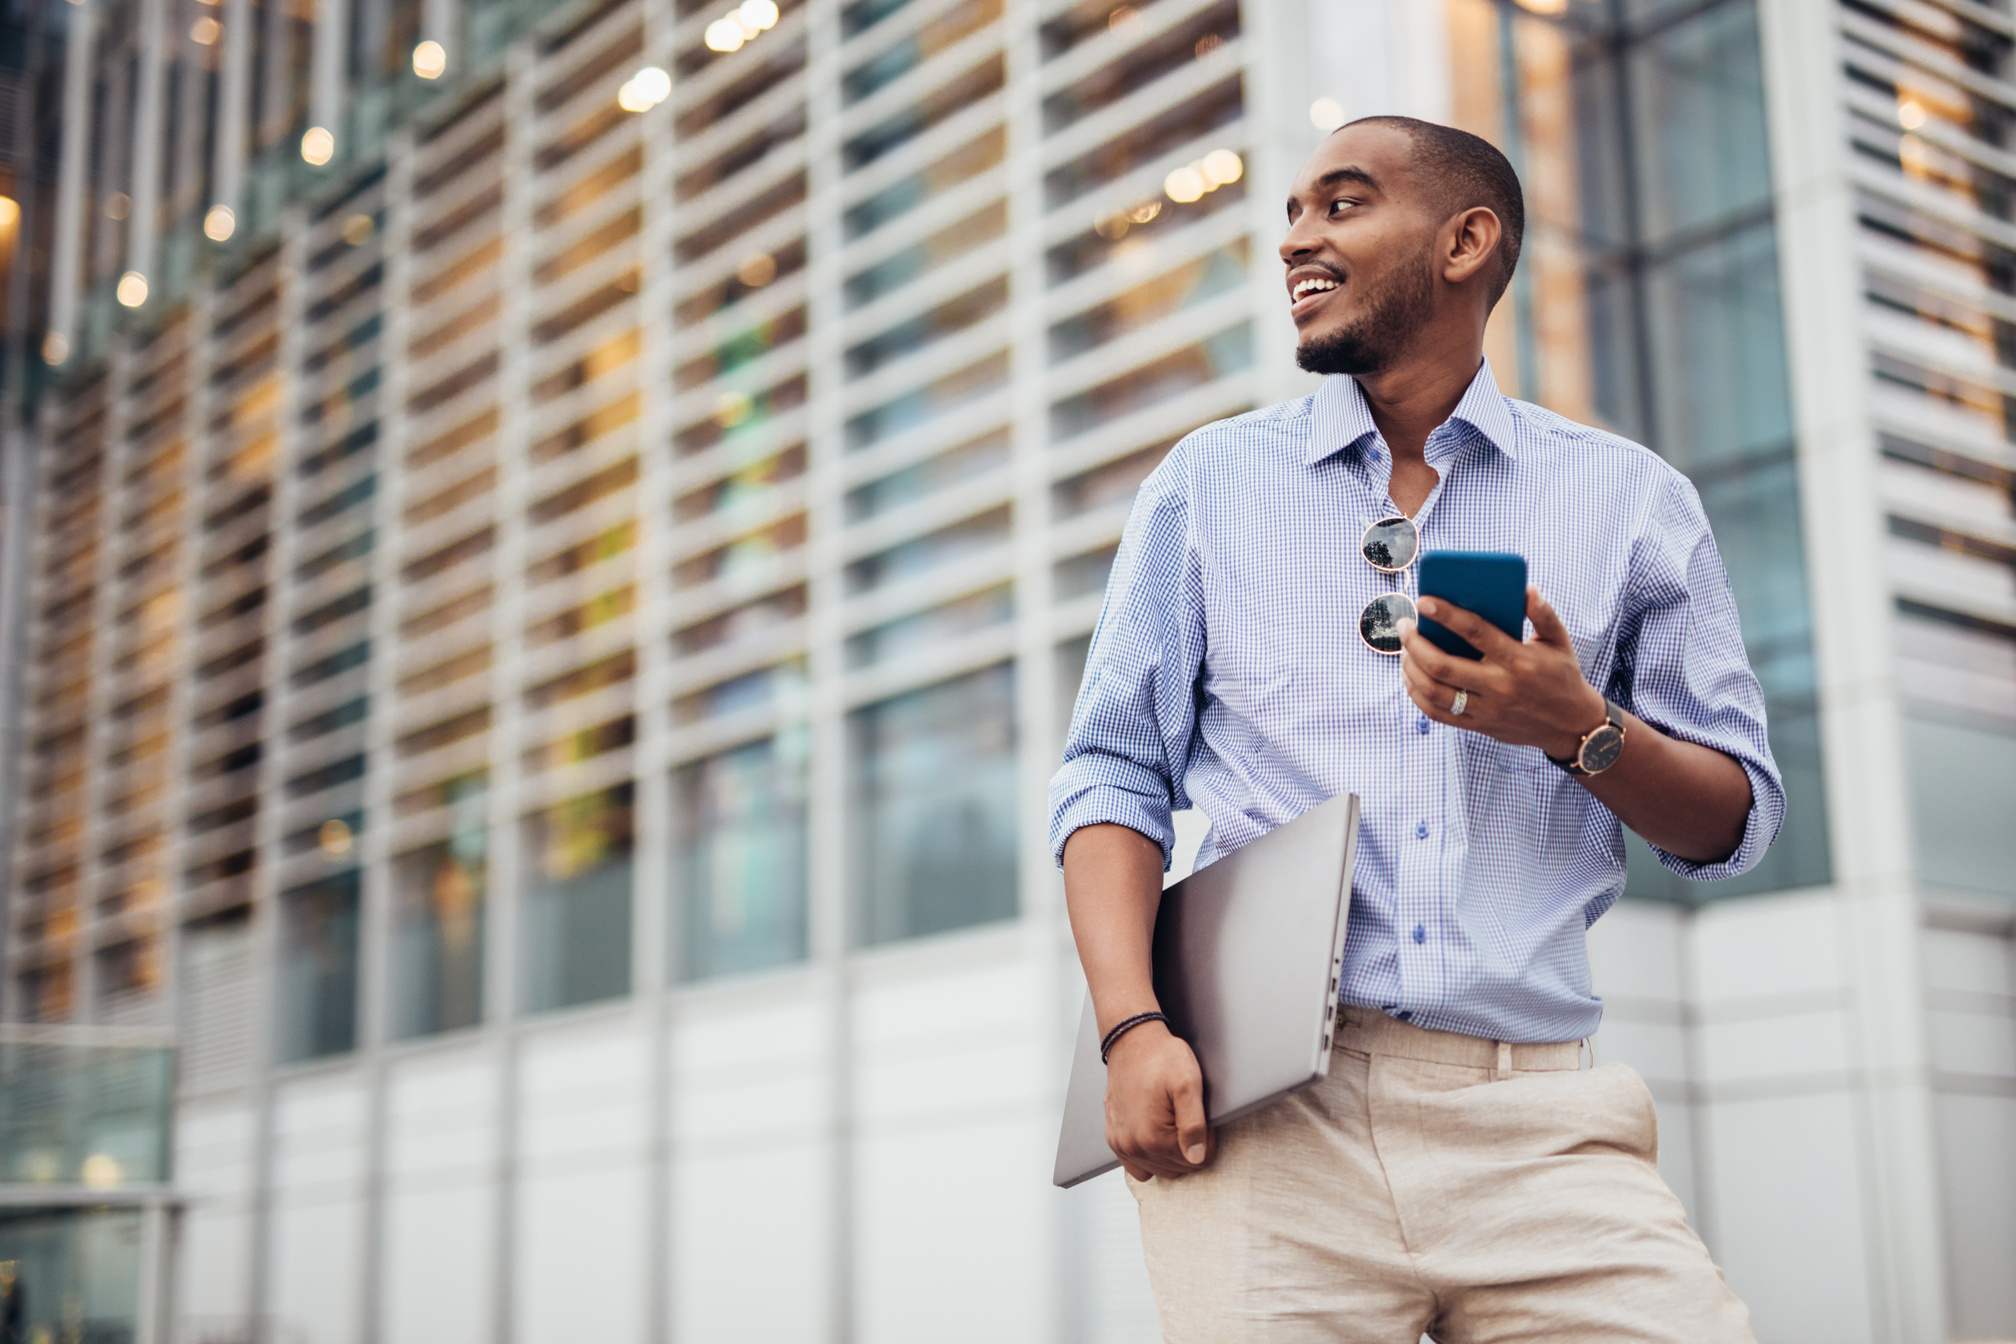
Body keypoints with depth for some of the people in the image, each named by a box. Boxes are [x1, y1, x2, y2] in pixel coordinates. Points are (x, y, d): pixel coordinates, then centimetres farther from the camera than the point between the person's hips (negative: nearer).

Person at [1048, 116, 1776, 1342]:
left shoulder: (1631, 500, 11)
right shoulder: (1207, 484, 13)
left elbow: (1737, 819, 12)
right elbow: (1116, 774, 8)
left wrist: (1582, 731, -8)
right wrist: (1135, 1028, -7)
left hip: (1533, 1115, 0)